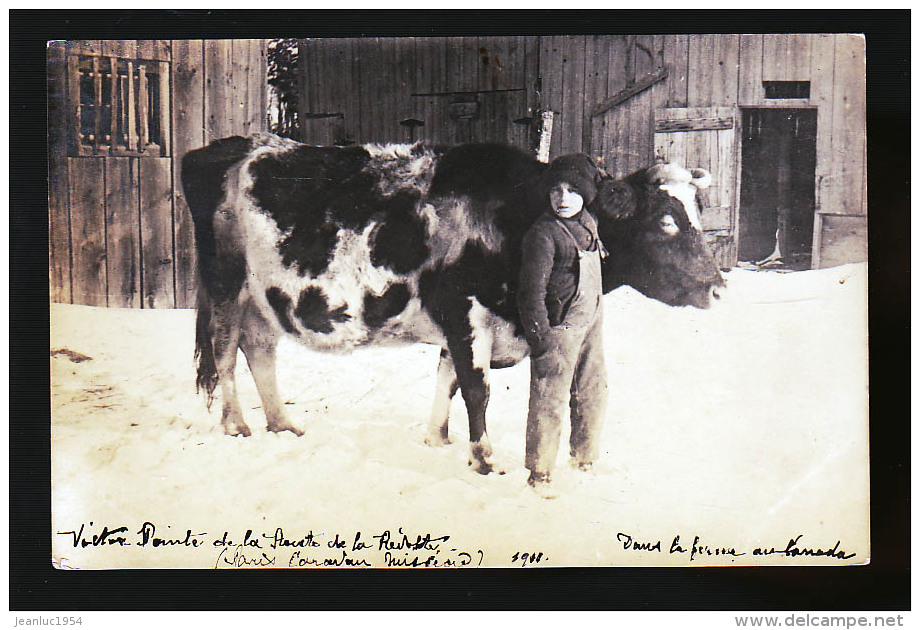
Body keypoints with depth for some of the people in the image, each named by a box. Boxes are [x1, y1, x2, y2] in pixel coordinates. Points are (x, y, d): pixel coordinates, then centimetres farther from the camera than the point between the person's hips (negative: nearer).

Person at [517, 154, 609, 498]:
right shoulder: (543, 233, -15)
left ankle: (584, 460, 35)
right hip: (559, 327, -8)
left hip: (590, 323, 8)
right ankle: (539, 473, 10)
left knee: (593, 394, 17)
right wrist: (540, 339, -20)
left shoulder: (588, 224, 8)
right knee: (550, 401, -3)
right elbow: (532, 292, -17)